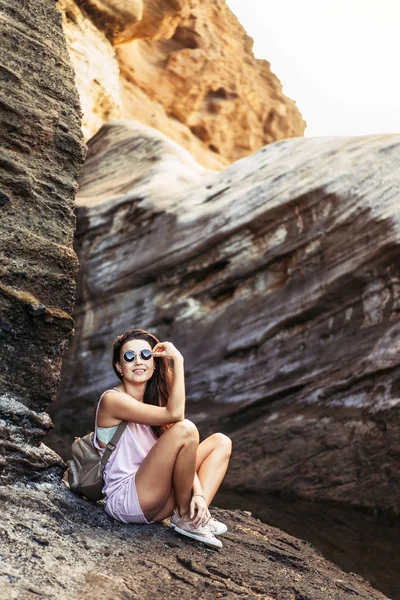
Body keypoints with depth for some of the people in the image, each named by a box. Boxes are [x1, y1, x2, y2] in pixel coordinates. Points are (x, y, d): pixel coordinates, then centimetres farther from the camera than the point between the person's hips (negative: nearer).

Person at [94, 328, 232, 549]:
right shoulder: (112, 399, -11)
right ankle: (184, 517, -9)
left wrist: (198, 493, -12)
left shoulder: (154, 400, 14)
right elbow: (174, 414, -24)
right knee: (185, 429, -24)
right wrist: (178, 360, -19)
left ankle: (197, 516, -12)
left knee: (221, 441, 6)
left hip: (155, 503, 8)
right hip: (125, 500, -8)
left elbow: (183, 454, 3)